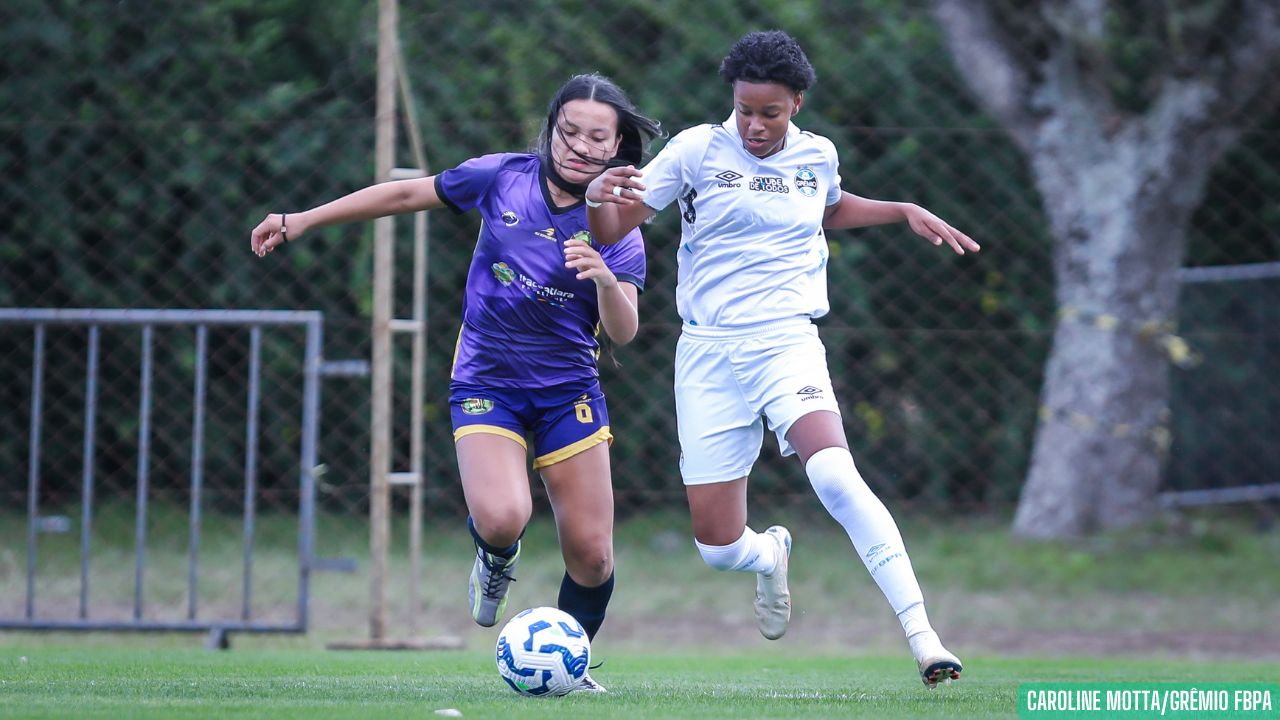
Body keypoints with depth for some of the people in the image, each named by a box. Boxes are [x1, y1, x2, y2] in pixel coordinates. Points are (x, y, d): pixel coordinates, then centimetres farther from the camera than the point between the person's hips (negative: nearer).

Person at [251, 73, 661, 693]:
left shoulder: (617, 227, -7)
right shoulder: (502, 177, -7)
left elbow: (623, 333, -16)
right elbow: (407, 195, 5)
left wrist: (606, 280, -39)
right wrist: (301, 222, 7)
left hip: (569, 390, 1)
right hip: (486, 382, -1)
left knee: (591, 553, -3)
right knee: (501, 518, -27)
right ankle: (497, 559, 12)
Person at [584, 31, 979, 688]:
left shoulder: (818, 156, 8)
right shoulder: (698, 150, -1)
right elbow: (611, 231, -1)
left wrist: (906, 212, 19)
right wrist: (598, 197, -24)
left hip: (786, 342, 0)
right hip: (708, 354, 0)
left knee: (833, 473, -31)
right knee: (718, 549, -1)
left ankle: (921, 635, -32)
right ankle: (772, 556, 39)